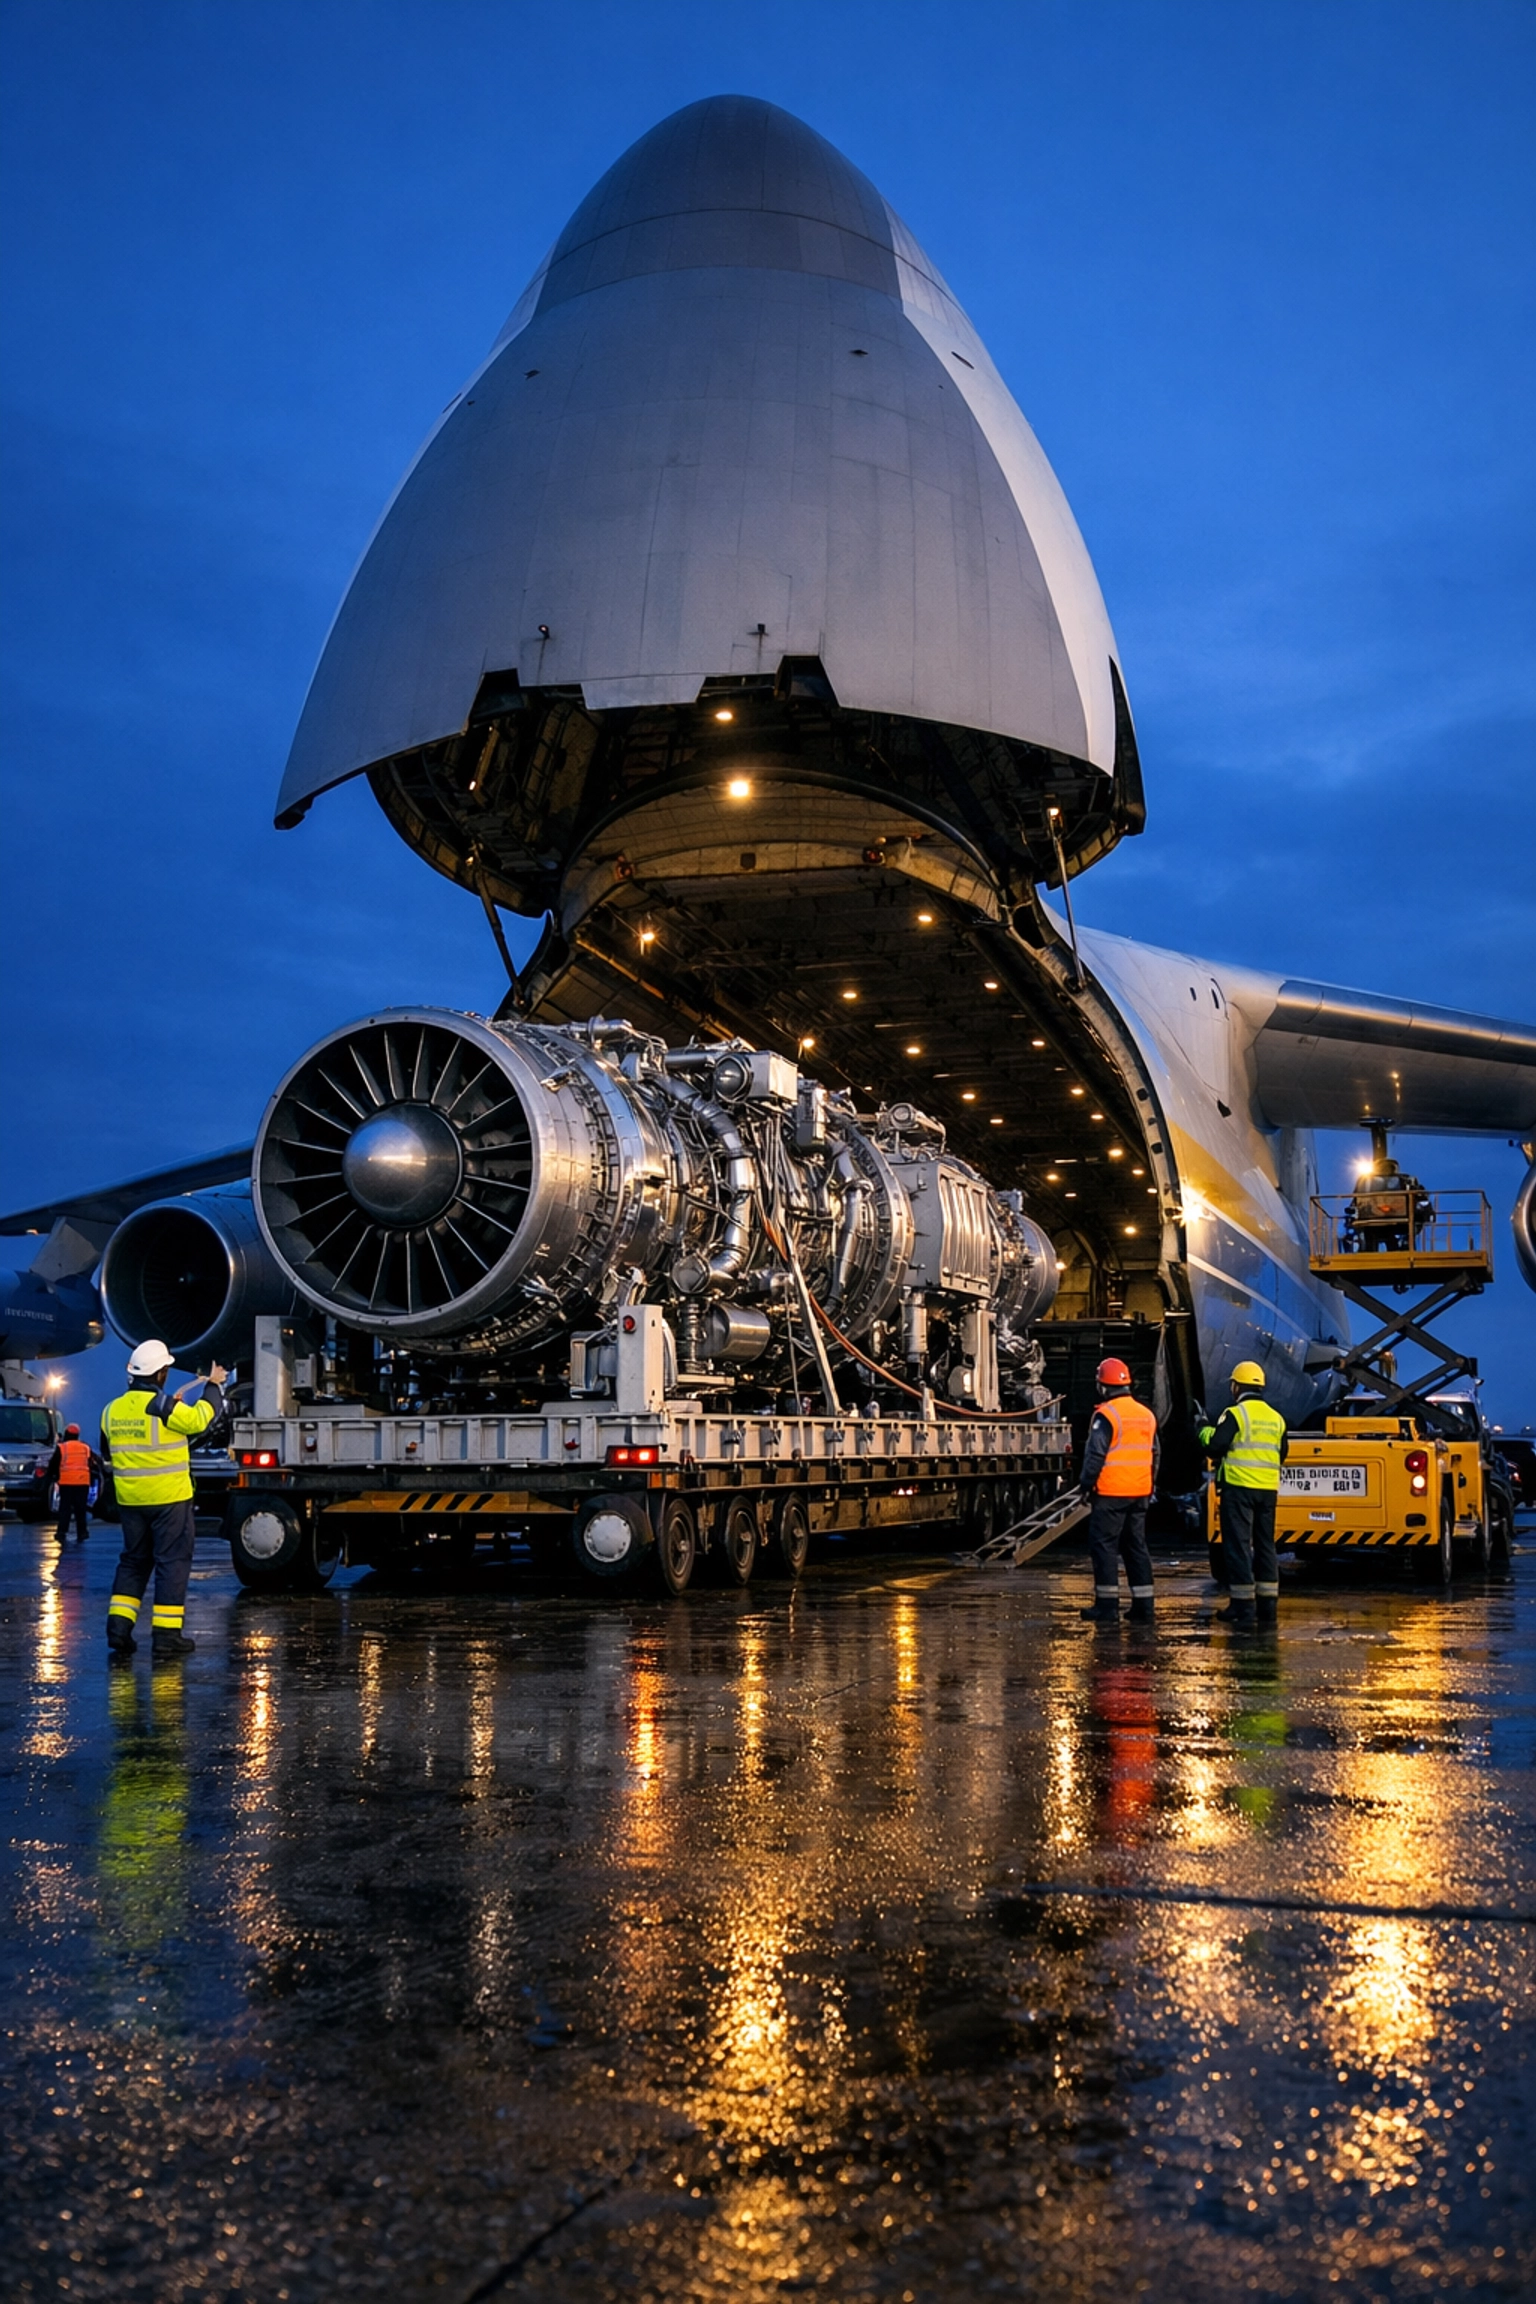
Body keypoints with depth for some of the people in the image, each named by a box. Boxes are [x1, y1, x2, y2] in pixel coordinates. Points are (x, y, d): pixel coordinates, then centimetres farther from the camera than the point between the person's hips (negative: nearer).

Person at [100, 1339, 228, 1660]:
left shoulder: (112, 1410, 5)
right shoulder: (164, 1406, -16)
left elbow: (108, 1452, 16)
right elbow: (198, 1420, -6)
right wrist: (214, 1386, 8)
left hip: (130, 1499, 6)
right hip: (168, 1499, -6)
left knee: (133, 1560, 18)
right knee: (172, 1562, 1)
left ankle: (118, 1627, 11)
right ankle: (166, 1636, 1)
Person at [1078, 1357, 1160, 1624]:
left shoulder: (1106, 1415, -12)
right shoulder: (1147, 1415, 13)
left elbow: (1095, 1454, -15)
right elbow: (1154, 1455, 17)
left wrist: (1086, 1483, -4)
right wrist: (1150, 1487, 22)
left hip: (1111, 1493, -7)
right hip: (1139, 1494, 7)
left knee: (1104, 1545, -1)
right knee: (1136, 1547, 11)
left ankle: (1107, 1606, -1)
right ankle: (1143, 1607, 11)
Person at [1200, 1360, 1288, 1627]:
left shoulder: (1235, 1414, -9)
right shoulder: (1276, 1418, 12)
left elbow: (1214, 1446, -14)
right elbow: (1281, 1454, 18)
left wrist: (1204, 1430, 6)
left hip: (1239, 1488, -6)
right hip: (1268, 1490, 6)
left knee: (1238, 1545, -3)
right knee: (1265, 1545, 12)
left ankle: (1243, 1605, -5)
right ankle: (1268, 1605, 12)